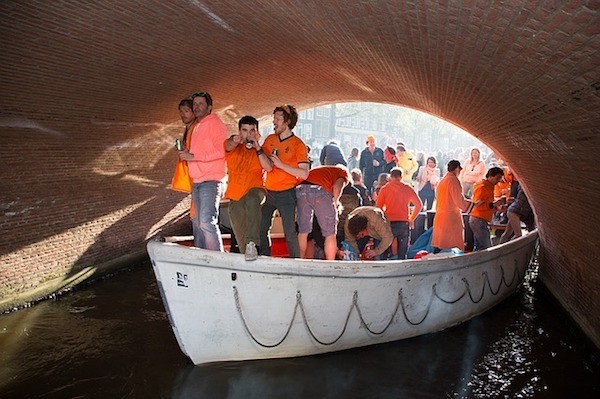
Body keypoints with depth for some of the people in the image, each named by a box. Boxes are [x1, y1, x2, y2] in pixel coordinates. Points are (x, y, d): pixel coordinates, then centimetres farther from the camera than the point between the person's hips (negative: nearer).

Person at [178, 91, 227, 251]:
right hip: (197, 182, 9)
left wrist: (193, 157, -17)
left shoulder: (215, 123, -4)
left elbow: (221, 151, -17)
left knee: (207, 222, -17)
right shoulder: (197, 127, 23)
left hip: (210, 181, -9)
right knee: (200, 224, 12)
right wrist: (187, 154, 8)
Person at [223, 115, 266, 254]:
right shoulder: (234, 147, 5)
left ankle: (253, 243, -49)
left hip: (255, 190, -3)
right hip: (235, 198, 4)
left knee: (252, 200, -39)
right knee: (241, 237, 9)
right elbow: (228, 145, -20)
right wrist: (235, 140, -45)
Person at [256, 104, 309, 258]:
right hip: (268, 193, 5)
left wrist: (281, 165, -19)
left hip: (286, 194, -5)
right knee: (261, 230, 8)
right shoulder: (270, 139, 7)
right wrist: (257, 147, -17)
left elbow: (304, 173, -15)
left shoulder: (298, 145, -7)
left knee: (290, 233, -2)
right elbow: (267, 166, -5)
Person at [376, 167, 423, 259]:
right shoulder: (407, 188, 4)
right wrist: (411, 218, 16)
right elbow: (419, 205, 7)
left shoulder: (384, 189, 1)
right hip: (404, 223, 1)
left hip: (389, 223, -1)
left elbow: (378, 207, -1)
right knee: (402, 253, 7)